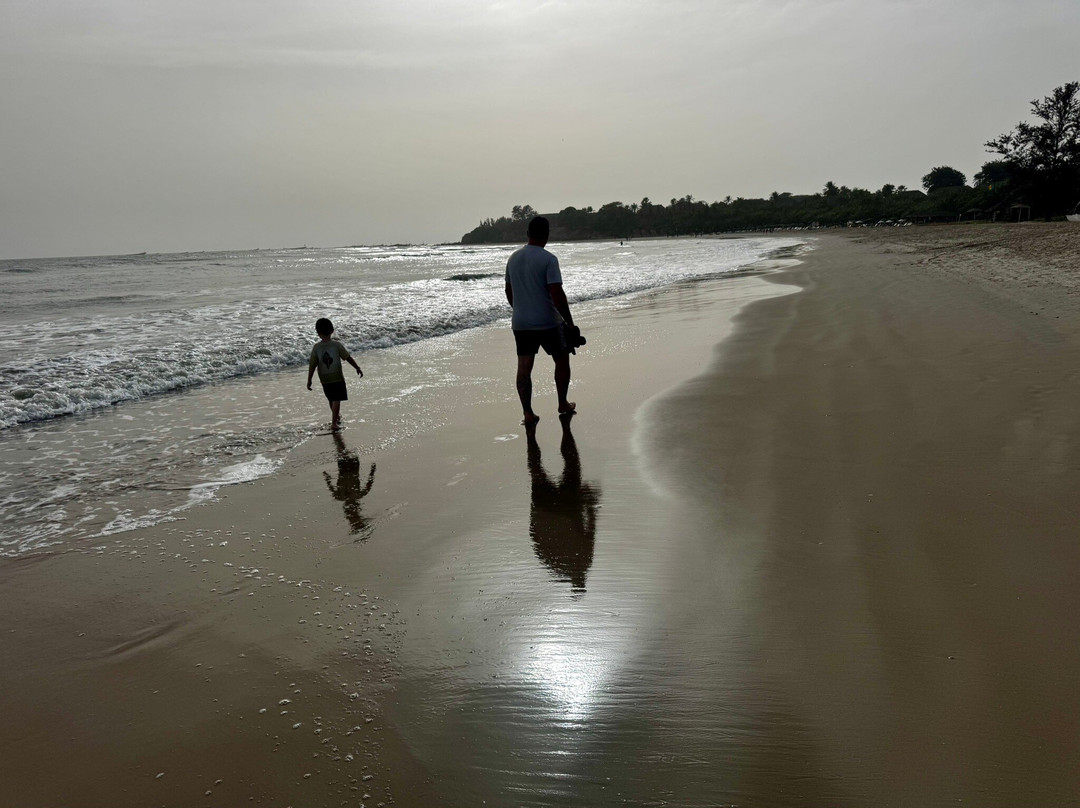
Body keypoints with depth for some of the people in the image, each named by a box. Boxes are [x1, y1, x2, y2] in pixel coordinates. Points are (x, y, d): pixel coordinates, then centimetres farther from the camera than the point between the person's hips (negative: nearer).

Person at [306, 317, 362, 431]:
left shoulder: (316, 348, -8)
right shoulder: (336, 345, -12)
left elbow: (312, 365, -6)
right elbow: (348, 358, -6)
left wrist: (309, 380, 1)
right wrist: (358, 368, 6)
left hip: (324, 379, 3)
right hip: (337, 378, -3)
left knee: (331, 399, 21)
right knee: (336, 400, 1)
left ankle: (336, 416, 42)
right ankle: (334, 423, -6)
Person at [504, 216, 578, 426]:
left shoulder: (513, 258, 8)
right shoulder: (548, 259, -13)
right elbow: (557, 294, -18)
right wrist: (569, 320, -9)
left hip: (520, 323, 5)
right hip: (548, 323, -5)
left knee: (524, 368, 6)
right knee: (562, 361, 15)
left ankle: (527, 413, 4)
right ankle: (563, 405, 24)